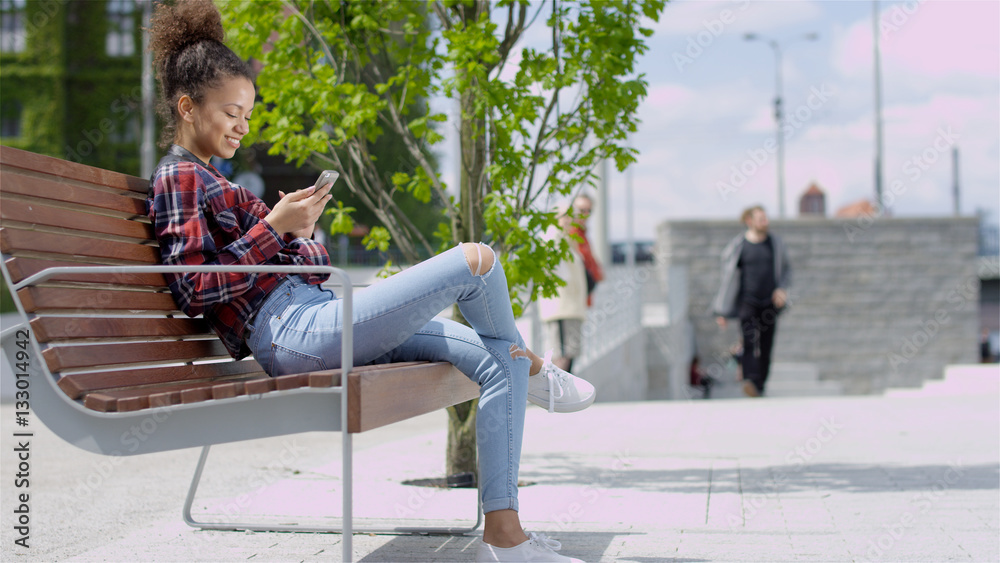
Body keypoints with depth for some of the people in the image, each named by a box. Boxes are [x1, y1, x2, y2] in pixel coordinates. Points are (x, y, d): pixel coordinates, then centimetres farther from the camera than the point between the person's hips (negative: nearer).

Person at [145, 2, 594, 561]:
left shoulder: (208, 180, 28)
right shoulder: (178, 178, -1)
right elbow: (197, 290, -14)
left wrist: (298, 231, 8)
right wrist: (274, 225, -15)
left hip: (318, 315, 11)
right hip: (295, 331, -10)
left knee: (496, 360, -1)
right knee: (476, 259, -14)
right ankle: (535, 369, 16)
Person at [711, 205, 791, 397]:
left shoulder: (775, 243, 8)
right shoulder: (737, 246, 0)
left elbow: (786, 269, 20)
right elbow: (727, 277, 4)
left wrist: (782, 289, -1)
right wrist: (722, 311, 4)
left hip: (770, 302, 3)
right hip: (747, 302, -3)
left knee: (766, 347, 2)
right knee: (750, 340, -21)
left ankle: (759, 387, 13)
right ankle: (750, 382, -35)